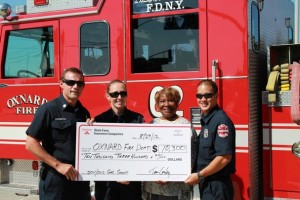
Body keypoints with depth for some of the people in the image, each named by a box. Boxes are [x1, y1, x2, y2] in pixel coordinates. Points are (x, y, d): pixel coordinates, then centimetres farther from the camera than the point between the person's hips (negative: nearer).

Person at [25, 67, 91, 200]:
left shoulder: (84, 113, 10)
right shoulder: (48, 109, -8)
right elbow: (31, 144, -12)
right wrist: (58, 165, -16)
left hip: (81, 179, 6)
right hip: (55, 180, -5)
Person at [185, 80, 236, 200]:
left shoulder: (221, 120, -17)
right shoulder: (205, 119, 11)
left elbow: (225, 157, -22)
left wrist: (199, 175, -17)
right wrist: (201, 176, 8)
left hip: (217, 186, -9)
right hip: (207, 184, 9)